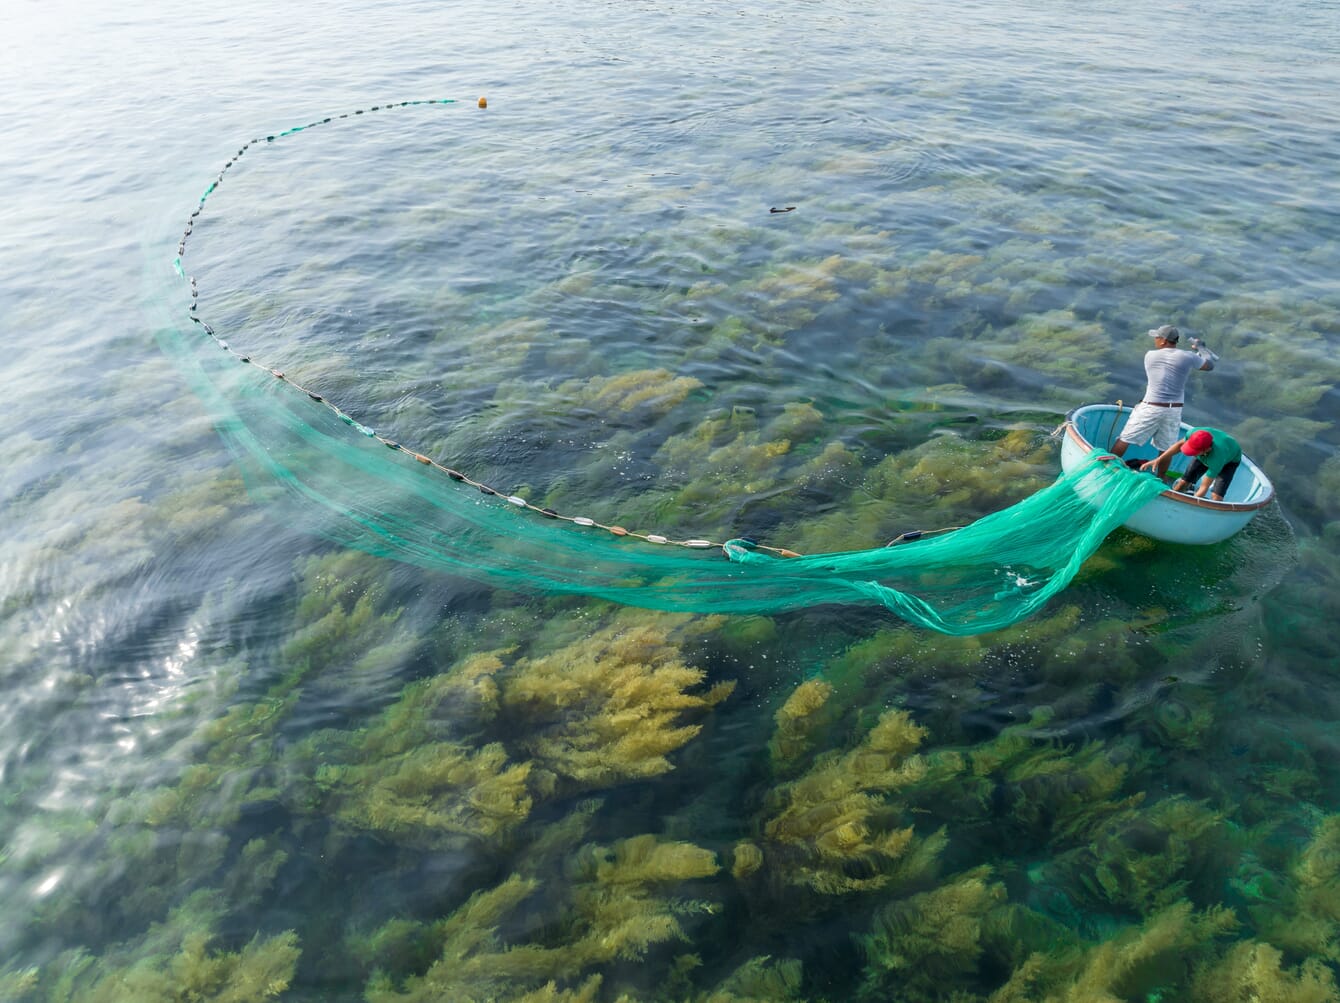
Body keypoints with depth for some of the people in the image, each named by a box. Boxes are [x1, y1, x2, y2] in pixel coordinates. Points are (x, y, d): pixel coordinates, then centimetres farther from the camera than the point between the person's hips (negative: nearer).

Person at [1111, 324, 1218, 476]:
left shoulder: (1150, 355, 0)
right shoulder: (1187, 357, -3)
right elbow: (1210, 365, 13)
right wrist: (1201, 348, 30)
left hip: (1150, 408, -1)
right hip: (1174, 410, 1)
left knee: (1124, 439, 5)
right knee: (1166, 448, 14)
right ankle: (1160, 479, 25)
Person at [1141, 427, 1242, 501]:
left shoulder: (1216, 459, -47)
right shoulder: (1194, 433, -38)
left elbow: (1203, 488, -37)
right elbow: (1180, 444, -12)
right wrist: (1158, 459, -18)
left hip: (1230, 459, -5)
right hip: (1206, 456, 5)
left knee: (1216, 497, -20)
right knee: (1184, 482, -4)